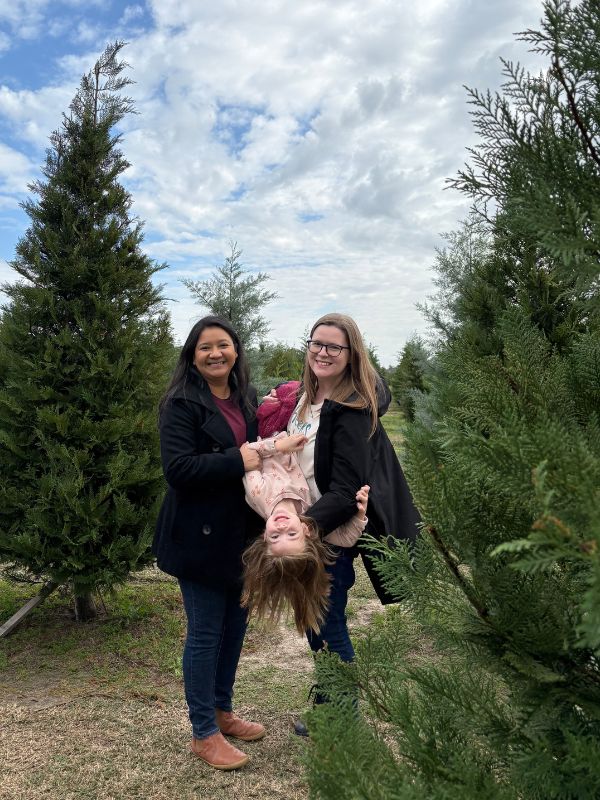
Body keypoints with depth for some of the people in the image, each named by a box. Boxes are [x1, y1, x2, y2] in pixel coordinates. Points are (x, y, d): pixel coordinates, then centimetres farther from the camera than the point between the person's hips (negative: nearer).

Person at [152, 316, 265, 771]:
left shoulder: (246, 398, 8)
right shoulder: (182, 404, -13)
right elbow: (177, 468, -23)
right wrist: (237, 461, -27)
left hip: (242, 532, 7)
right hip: (201, 536, -7)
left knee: (235, 624, 18)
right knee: (206, 632, 5)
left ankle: (222, 711, 39)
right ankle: (203, 734, 25)